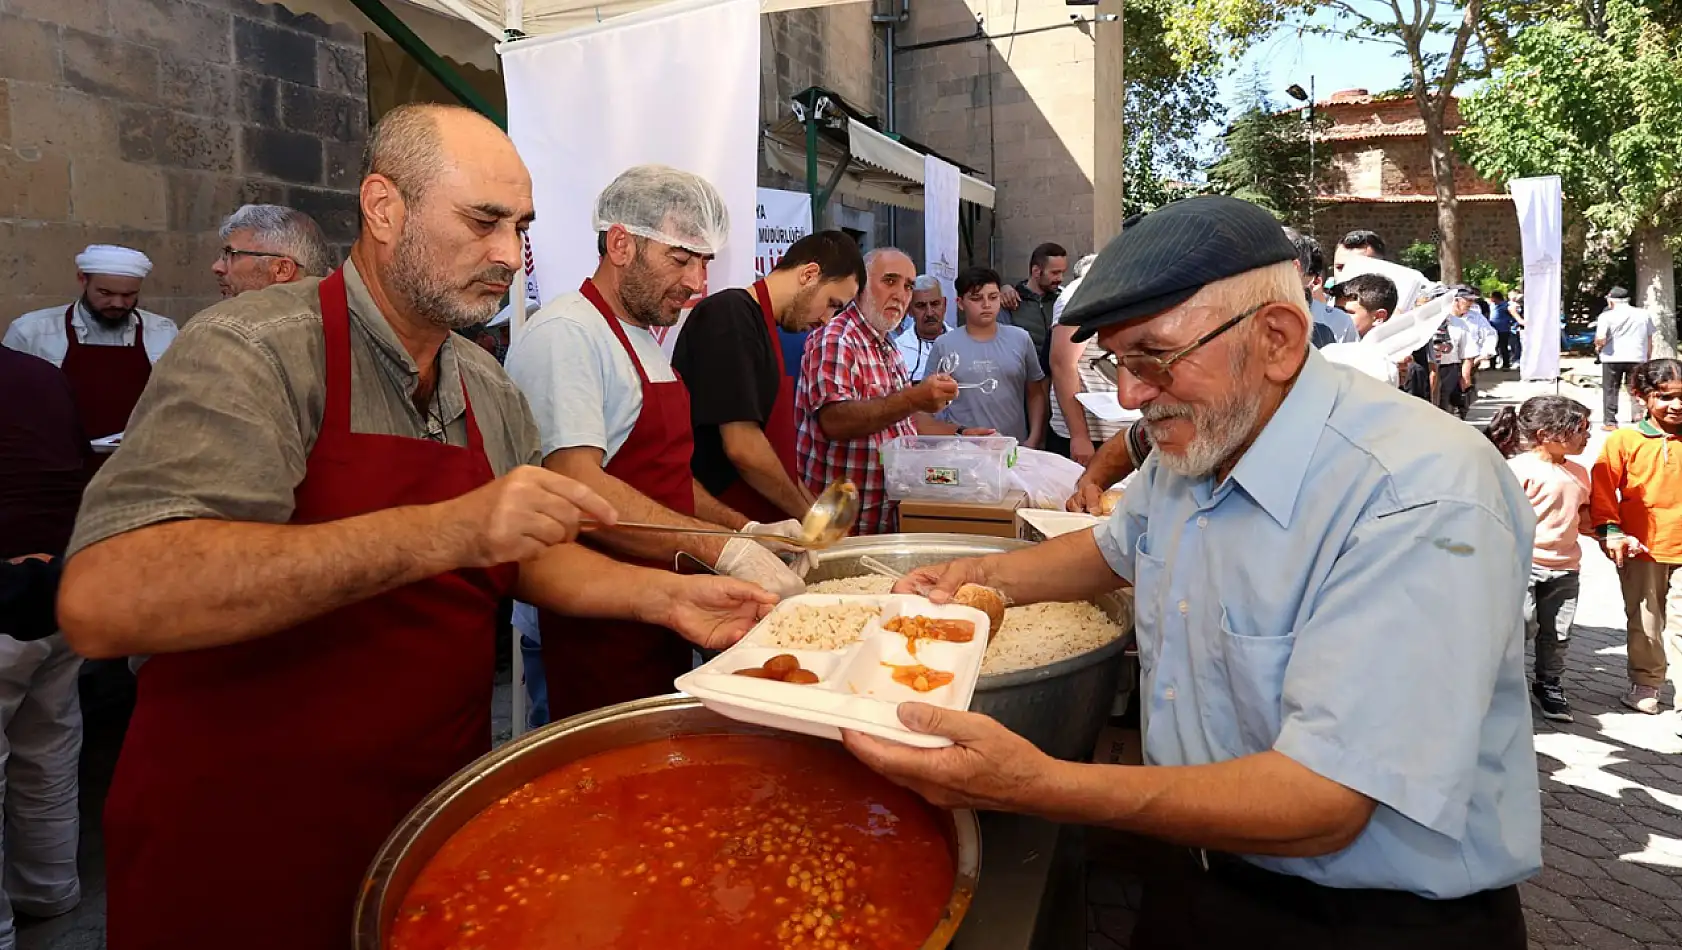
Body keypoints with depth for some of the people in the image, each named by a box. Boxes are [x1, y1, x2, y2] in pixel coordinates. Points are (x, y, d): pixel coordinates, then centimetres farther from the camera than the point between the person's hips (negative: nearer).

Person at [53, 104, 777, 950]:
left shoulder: (491, 392, 4)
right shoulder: (254, 351, -19)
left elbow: (531, 559, 11)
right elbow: (102, 601, -31)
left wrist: (663, 596, -7)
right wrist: (442, 530, -37)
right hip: (251, 848, -6)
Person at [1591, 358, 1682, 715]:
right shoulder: (1624, 441, -7)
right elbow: (1602, 488, -6)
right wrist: (1610, 531, -14)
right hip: (1640, 549, 0)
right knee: (1644, 621, 13)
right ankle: (1645, 683, 30)